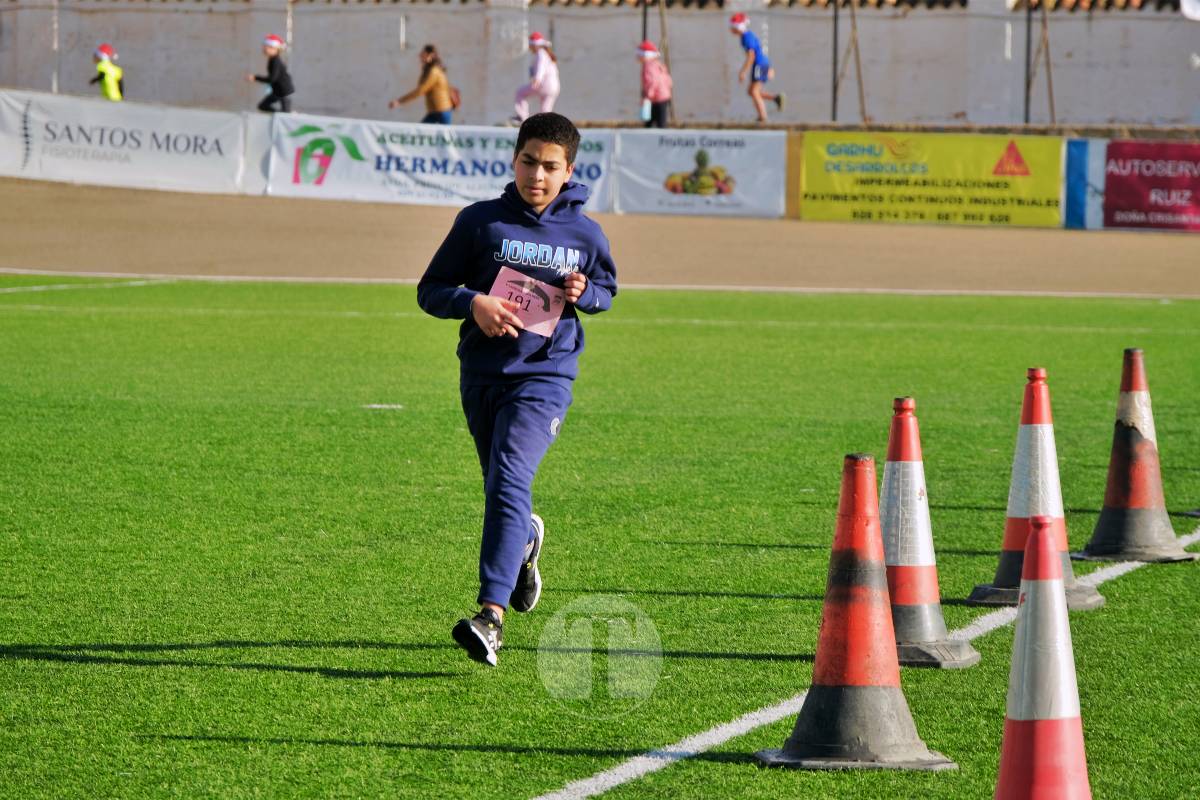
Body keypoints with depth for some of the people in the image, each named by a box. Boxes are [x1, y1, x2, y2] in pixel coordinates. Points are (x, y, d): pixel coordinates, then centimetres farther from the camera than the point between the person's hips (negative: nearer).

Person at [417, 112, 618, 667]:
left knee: (509, 481, -21)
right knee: (500, 489, 16)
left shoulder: (584, 235, 0)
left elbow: (607, 288, 18)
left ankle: (492, 614, -29)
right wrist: (473, 303, -19)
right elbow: (431, 290, 2)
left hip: (544, 376, -3)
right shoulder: (480, 222, -1)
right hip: (480, 375, 3)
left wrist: (583, 294, -5)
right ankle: (524, 541, 54)